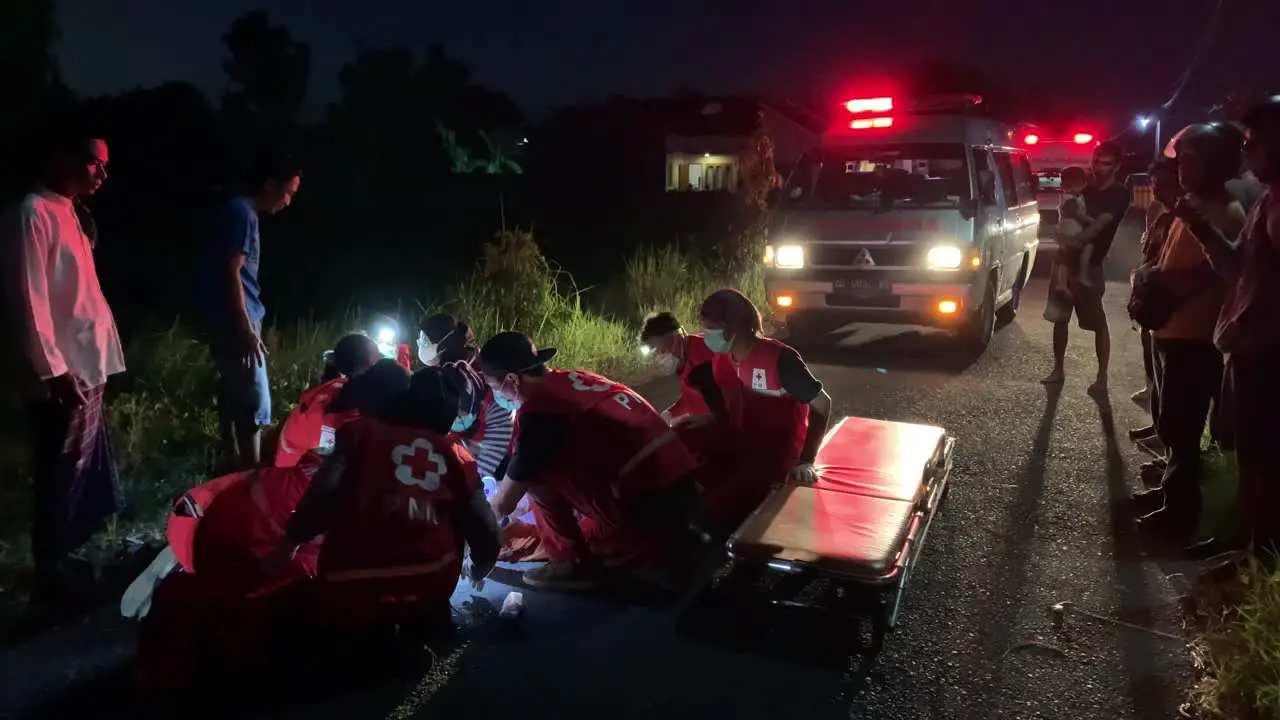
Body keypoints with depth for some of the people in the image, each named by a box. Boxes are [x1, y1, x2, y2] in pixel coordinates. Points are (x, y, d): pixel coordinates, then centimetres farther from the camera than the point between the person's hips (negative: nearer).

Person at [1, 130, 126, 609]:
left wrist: (91, 365, 17)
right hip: (62, 378, -9)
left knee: (89, 480, 16)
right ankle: (49, 580, 14)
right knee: (61, 481, 1)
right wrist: (54, 371, -20)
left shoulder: (65, 213, 15)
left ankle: (69, 566, 29)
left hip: (85, 371, 9)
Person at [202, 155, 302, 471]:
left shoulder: (241, 211, 16)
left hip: (231, 324, 10)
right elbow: (231, 273, -19)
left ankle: (235, 472, 22)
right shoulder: (242, 212, -13)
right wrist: (247, 330, -20)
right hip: (236, 325, -10)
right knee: (254, 408, -8)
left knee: (234, 403, 14)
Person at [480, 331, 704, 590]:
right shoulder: (574, 379, 15)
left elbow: (503, 503, 2)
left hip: (648, 506, -9)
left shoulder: (537, 410, -9)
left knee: (538, 471, -3)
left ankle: (573, 562, 6)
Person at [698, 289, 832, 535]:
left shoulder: (779, 358, -21)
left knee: (718, 510, -24)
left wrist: (805, 461, -22)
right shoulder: (720, 360, -1)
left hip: (777, 457, -7)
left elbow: (822, 404, -15)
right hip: (738, 452, 7)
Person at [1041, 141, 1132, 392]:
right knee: (1060, 317, 7)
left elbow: (1099, 225, -17)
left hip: (1091, 263, -6)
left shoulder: (1119, 194, -5)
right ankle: (1058, 369, 17)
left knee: (1098, 322, 0)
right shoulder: (1086, 189, 14)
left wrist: (1072, 241, -26)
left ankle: (1102, 376, 6)